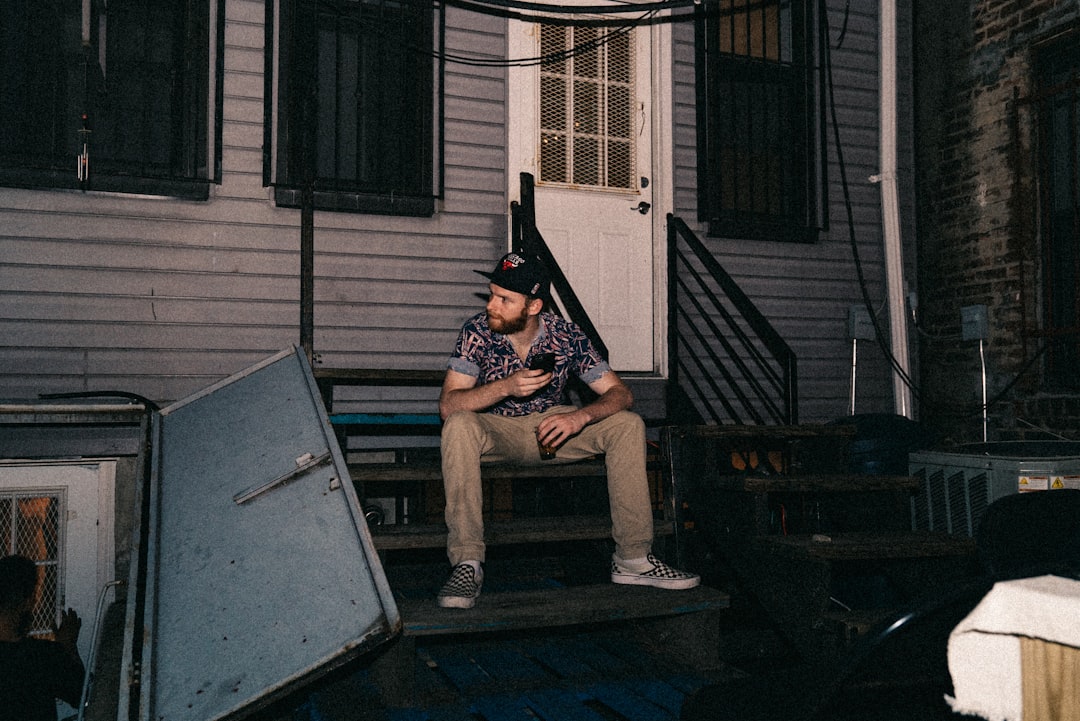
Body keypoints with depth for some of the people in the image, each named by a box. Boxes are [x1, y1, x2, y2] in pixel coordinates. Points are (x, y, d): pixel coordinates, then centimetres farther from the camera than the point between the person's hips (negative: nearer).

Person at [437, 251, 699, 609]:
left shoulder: (566, 336, -13)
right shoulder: (476, 332, -17)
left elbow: (619, 392, -13)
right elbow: (448, 405, -23)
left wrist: (580, 417, -34)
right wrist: (506, 387, -37)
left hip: (553, 427, 2)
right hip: (497, 432, -2)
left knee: (628, 425, -19)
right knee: (459, 425, -35)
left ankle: (633, 558, -16)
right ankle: (467, 563, -34)